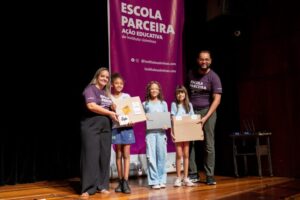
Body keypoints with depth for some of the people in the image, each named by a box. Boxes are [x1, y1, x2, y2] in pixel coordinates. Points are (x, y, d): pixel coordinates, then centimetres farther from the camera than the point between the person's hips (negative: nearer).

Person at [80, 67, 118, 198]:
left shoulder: (106, 93, 19)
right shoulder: (90, 89, -2)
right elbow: (91, 106, -16)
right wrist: (109, 113, -16)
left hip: (105, 126, 7)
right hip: (92, 126, -7)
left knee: (104, 155, 5)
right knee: (91, 155, -7)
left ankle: (102, 185, 13)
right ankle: (88, 188, -1)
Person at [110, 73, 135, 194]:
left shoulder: (127, 96, 7)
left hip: (127, 127, 0)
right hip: (115, 128, 0)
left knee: (126, 155, -2)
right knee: (118, 155, 6)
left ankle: (125, 182, -1)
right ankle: (120, 181, 15)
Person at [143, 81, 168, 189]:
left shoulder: (163, 103, 12)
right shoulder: (145, 104, 8)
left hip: (161, 131, 1)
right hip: (150, 132, -1)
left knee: (161, 155, 1)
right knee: (151, 156, -3)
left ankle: (162, 180, 10)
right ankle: (154, 181, 3)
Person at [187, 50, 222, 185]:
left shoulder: (213, 77, -5)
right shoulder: (191, 74, 8)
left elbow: (217, 99, -12)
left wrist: (206, 117, -21)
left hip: (207, 112, -3)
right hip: (191, 112, 3)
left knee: (209, 145, -2)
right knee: (191, 144, 0)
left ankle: (210, 176, 6)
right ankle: (193, 174, 9)